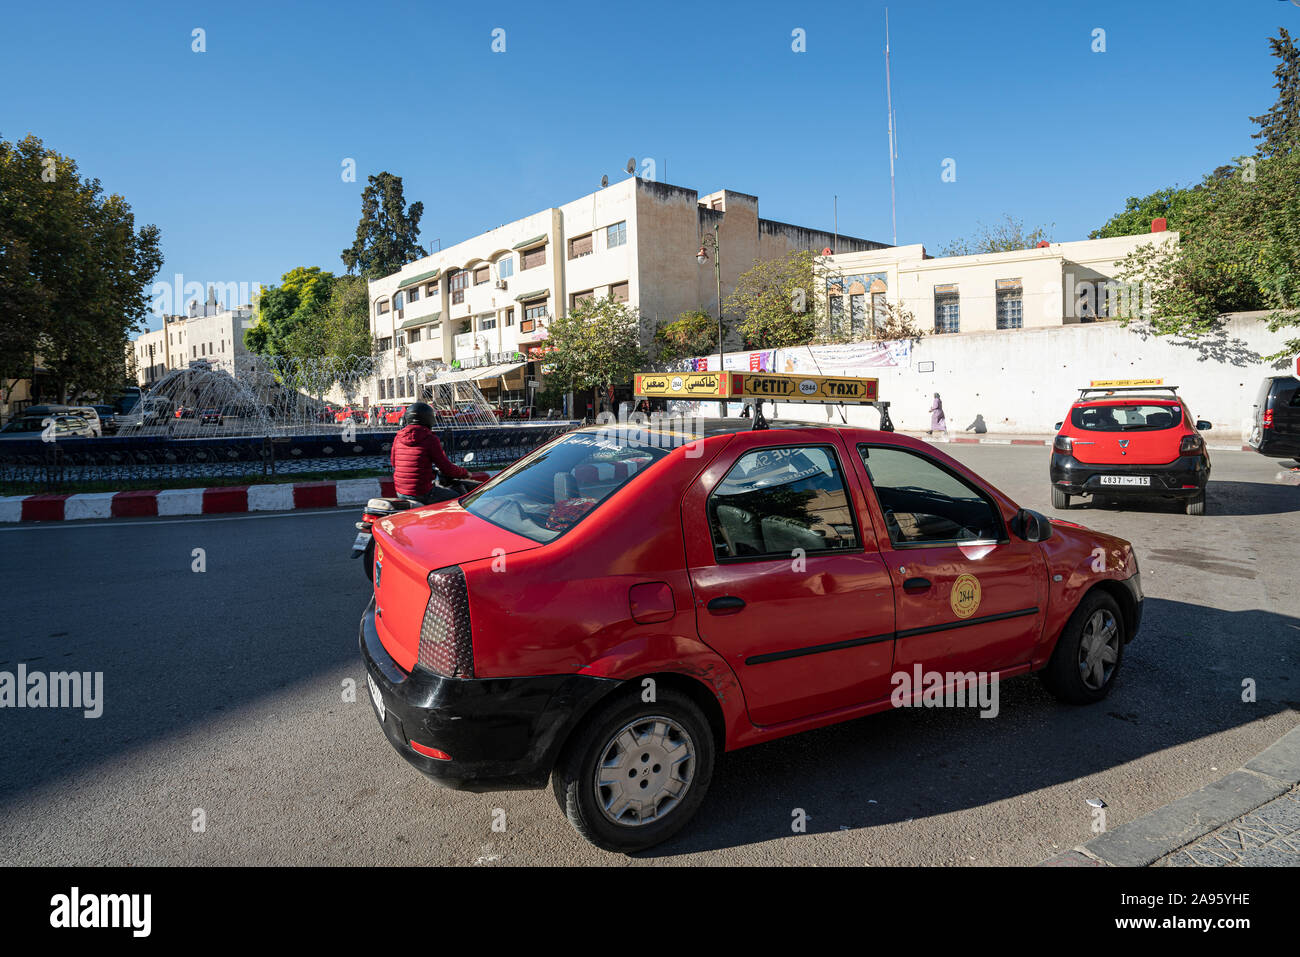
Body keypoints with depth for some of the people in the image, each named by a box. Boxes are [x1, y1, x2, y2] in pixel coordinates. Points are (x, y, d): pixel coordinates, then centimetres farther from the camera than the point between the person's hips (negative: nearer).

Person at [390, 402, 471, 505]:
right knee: (457, 498, 12)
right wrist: (465, 473, 7)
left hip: (400, 492, 7)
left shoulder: (397, 438, 3)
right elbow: (446, 469, -12)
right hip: (421, 494, -7)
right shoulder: (430, 439, -14)